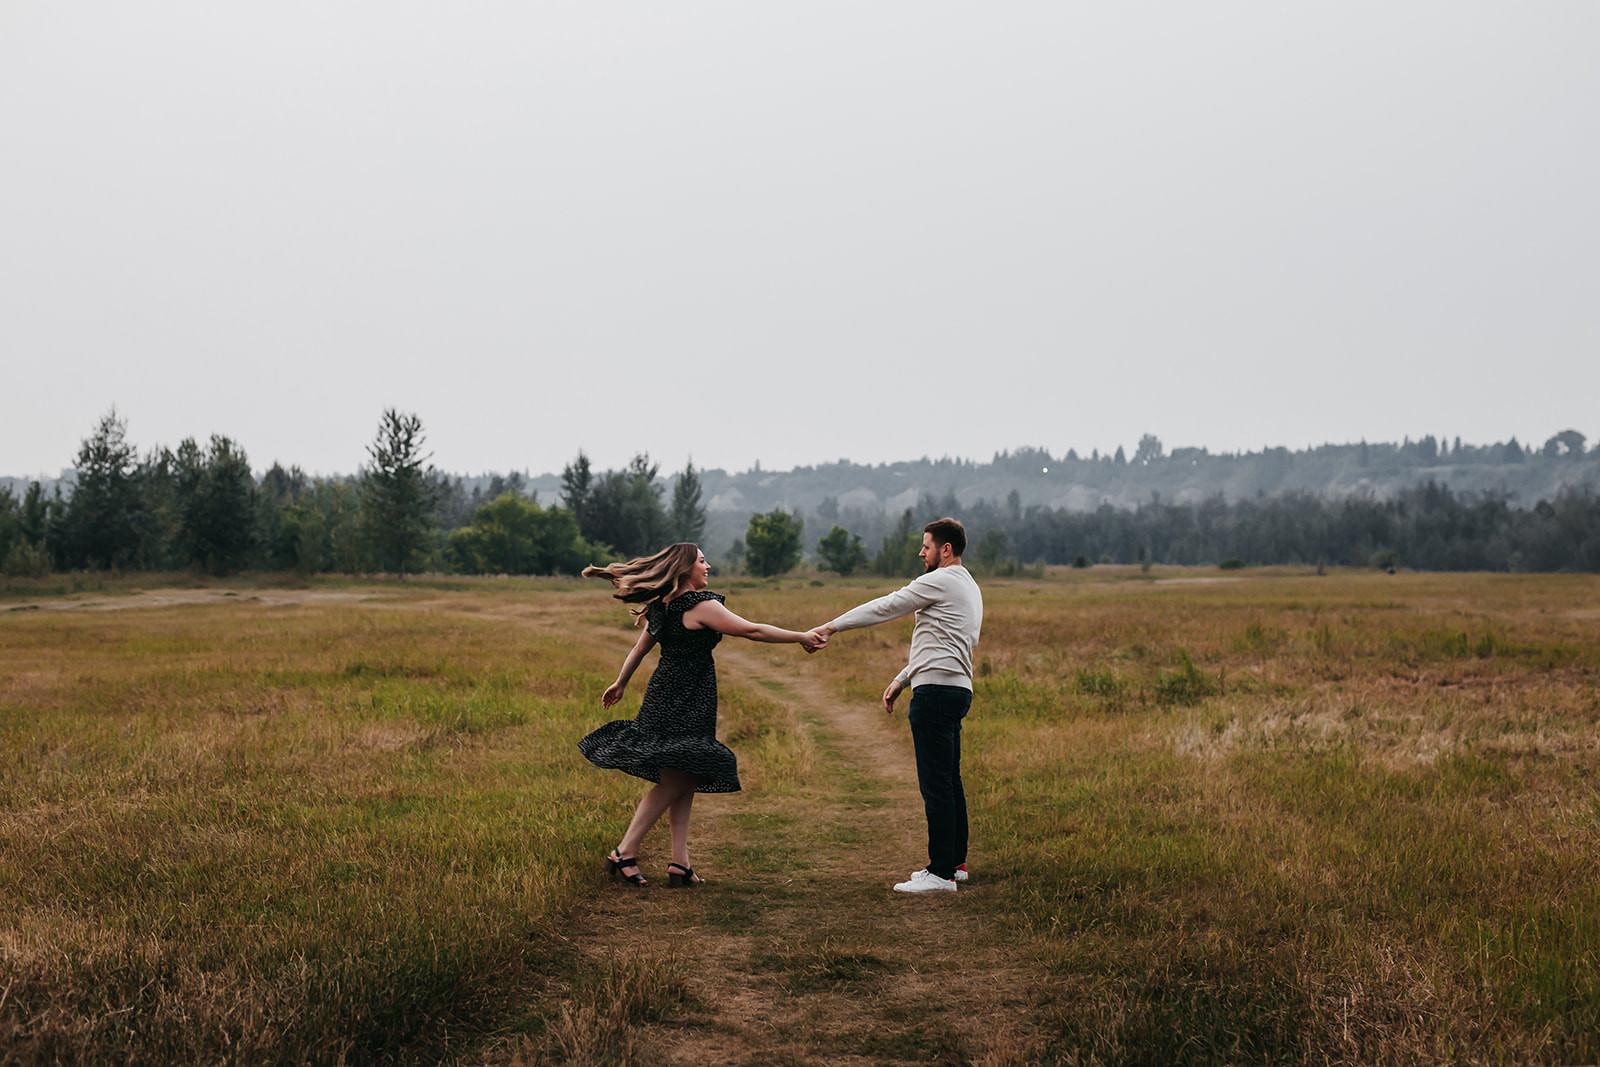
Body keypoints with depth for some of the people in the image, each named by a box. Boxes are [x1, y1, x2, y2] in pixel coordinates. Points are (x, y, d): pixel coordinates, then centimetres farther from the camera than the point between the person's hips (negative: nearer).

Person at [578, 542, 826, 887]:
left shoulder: (662, 606, 11)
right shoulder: (700, 605, -14)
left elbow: (640, 648, 22)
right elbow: (751, 630, -14)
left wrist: (620, 683, 37)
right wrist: (802, 638, -6)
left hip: (665, 698, 9)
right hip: (687, 705, -9)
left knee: (685, 781, 9)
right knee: (675, 780, -7)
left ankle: (680, 861, 5)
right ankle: (625, 853, -7)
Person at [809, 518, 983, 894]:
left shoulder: (940, 582, -9)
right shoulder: (968, 588, 22)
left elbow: (884, 607, -8)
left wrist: (832, 626, -3)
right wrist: (902, 680, 25)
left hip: (936, 691, -11)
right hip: (957, 690, 11)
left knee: (936, 784, -11)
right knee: (948, 782, 16)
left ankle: (942, 873, -11)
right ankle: (954, 862, 22)